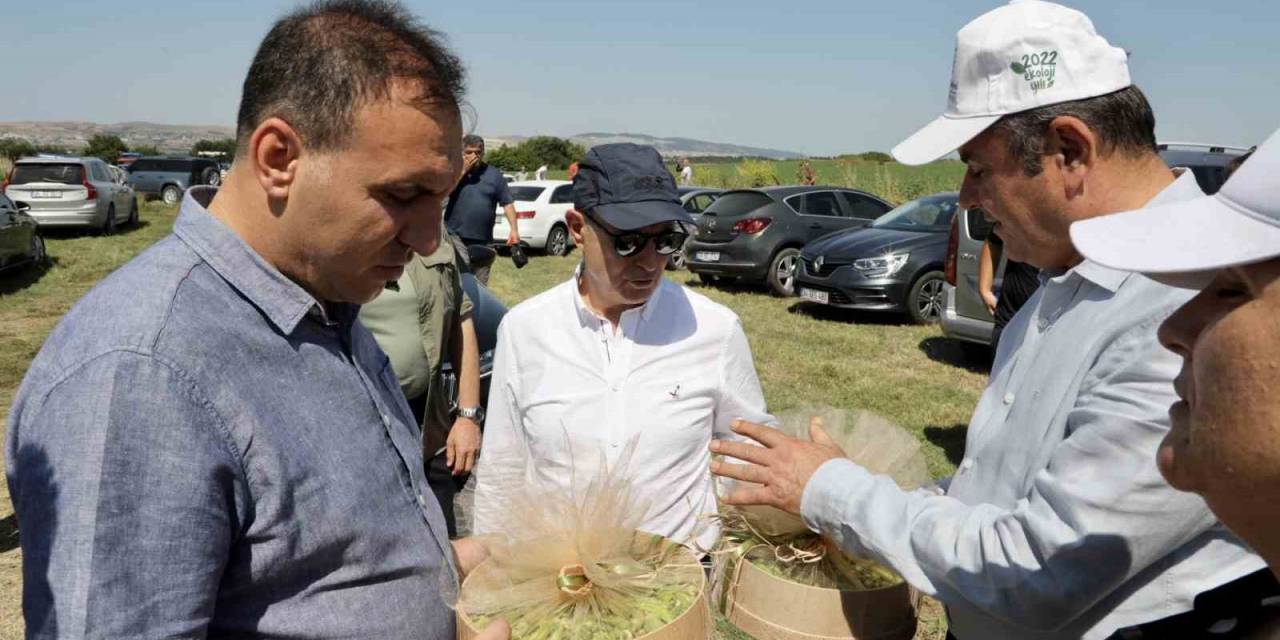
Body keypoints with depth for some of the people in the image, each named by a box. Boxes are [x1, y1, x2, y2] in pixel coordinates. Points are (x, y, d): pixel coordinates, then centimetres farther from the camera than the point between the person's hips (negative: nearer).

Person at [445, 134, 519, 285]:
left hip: (483, 242, 1)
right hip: (454, 238, -1)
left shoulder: (494, 174, 8)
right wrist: (463, 170, -10)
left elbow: (507, 203, 6)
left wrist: (514, 229, -6)